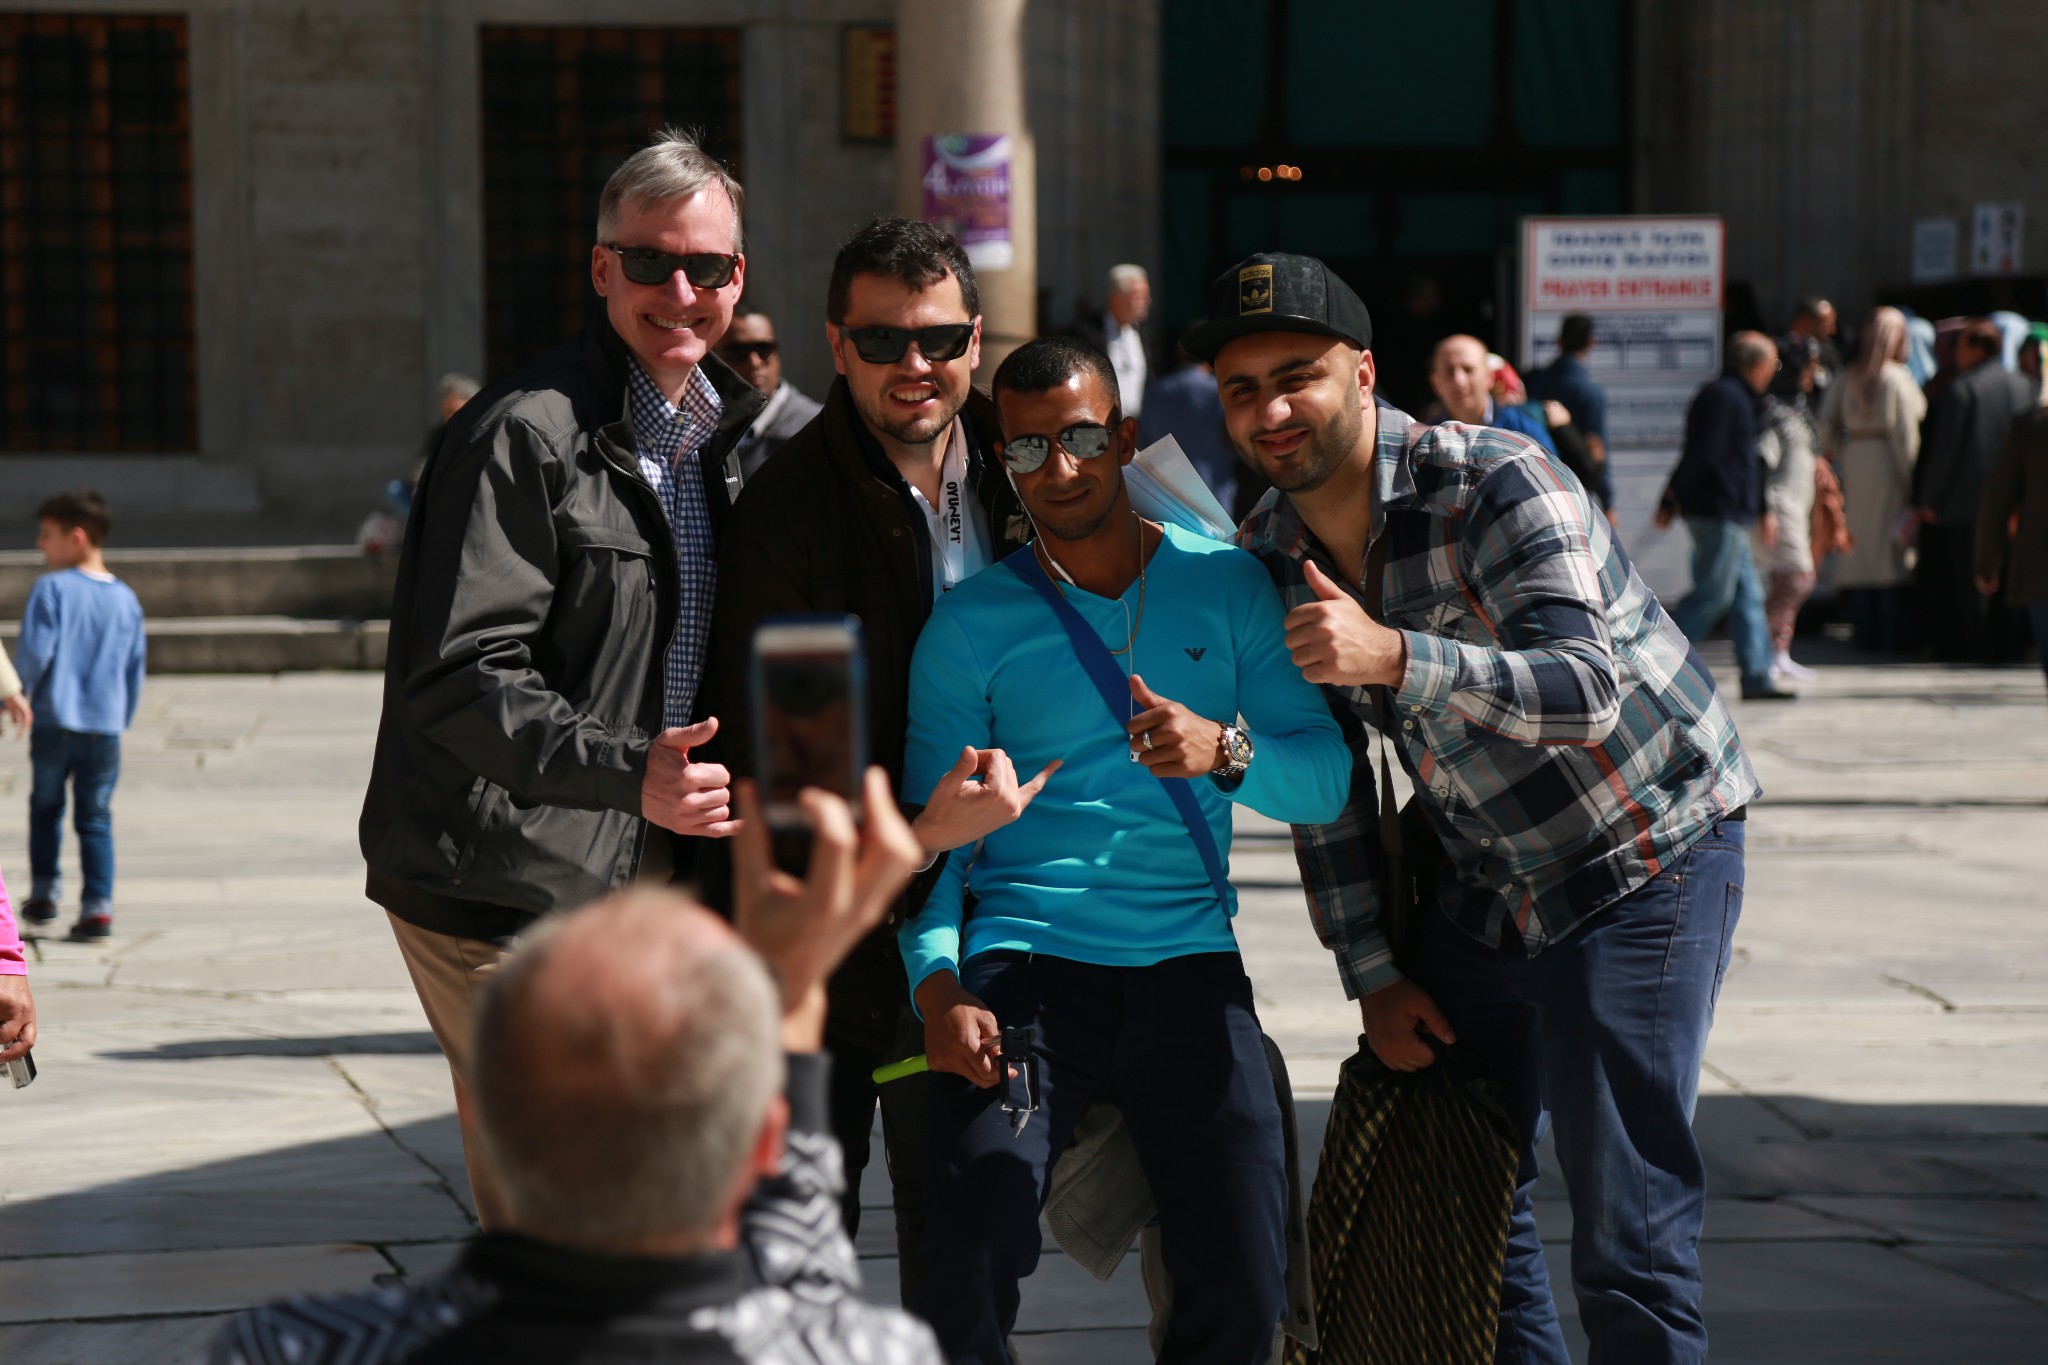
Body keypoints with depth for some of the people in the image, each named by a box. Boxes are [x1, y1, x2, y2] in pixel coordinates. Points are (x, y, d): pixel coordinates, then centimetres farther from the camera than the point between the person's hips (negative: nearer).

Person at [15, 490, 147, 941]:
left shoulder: (51, 589, -9)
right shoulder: (126, 598, 6)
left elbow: (33, 652, -13)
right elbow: (137, 667, 12)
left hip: (55, 722, -3)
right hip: (106, 726, 3)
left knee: (45, 807, 18)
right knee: (96, 819, 7)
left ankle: (44, 892, 21)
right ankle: (98, 907, -2)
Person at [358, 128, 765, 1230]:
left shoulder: (718, 431, 15)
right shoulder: (527, 433, -14)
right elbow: (460, 679, -21)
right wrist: (628, 770, -33)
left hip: (644, 877, 9)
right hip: (510, 892, -9)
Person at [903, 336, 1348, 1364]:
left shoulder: (1225, 586, 9)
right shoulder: (969, 626, 6)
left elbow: (1329, 780, 4)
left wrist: (1225, 752, -17)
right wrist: (937, 986, -15)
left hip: (1187, 967, 1)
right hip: (1025, 963, -1)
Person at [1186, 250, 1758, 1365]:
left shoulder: (1496, 484, -22)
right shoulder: (1267, 558, -1)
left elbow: (1588, 692, -35)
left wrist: (1395, 658, -49)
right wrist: (1372, 975, 4)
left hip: (1645, 857, -7)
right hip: (1489, 885, 7)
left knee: (1627, 1241, -11)